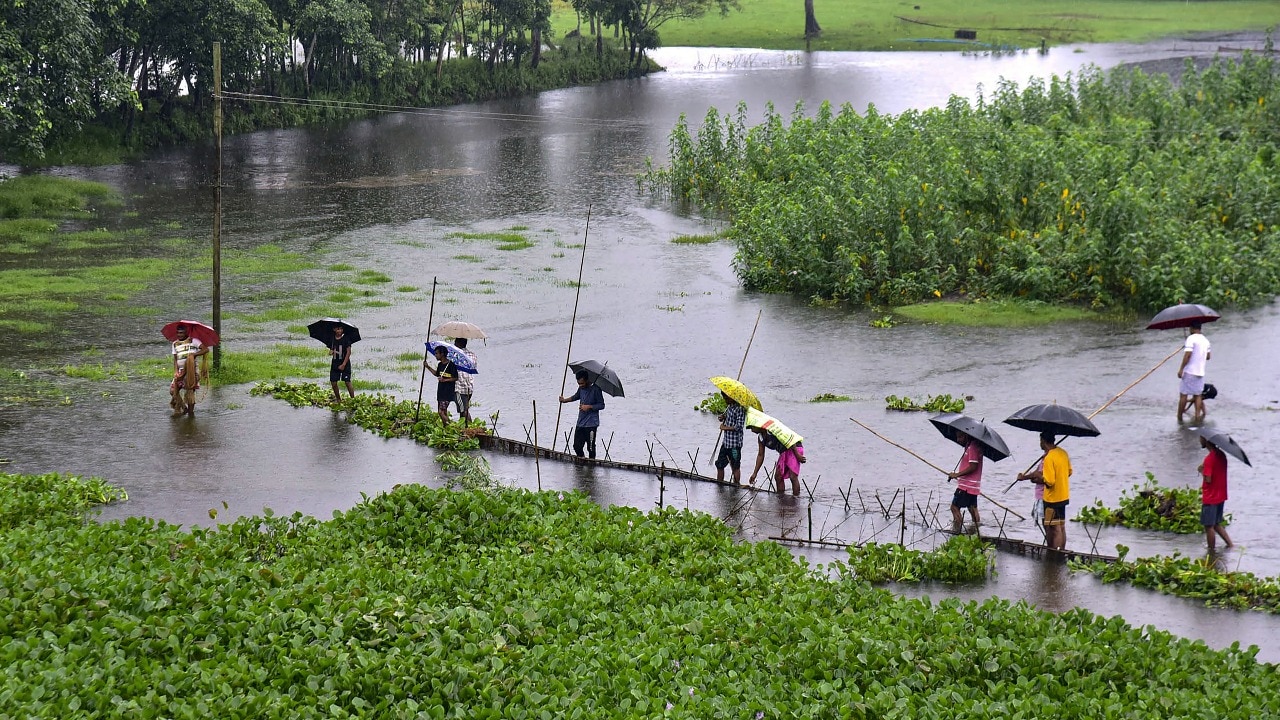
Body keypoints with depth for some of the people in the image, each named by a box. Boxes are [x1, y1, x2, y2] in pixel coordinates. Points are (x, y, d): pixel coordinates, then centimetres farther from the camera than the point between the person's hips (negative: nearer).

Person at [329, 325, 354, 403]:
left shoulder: (345, 339, -8)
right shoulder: (332, 339, 5)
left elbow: (348, 352, -10)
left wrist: (343, 364, -15)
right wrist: (331, 352, -8)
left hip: (344, 364, -5)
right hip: (335, 363, 5)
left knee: (347, 382, -8)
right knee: (333, 382, 2)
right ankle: (338, 399, 18)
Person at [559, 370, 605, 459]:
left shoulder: (595, 390, -12)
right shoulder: (581, 388, 8)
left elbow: (601, 405, -8)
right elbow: (576, 396, 30)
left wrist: (589, 407, -17)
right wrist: (565, 400, 23)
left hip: (591, 424, -7)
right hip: (580, 423, 7)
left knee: (590, 448, -4)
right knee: (577, 446, 9)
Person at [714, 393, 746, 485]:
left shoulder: (740, 408, -15)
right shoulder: (729, 406, 10)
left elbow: (739, 426, -21)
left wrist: (725, 427, -13)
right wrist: (723, 417, 0)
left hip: (734, 443, -9)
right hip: (726, 441, 9)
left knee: (735, 466, 1)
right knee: (720, 464, 13)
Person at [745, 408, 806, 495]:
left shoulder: (772, 427, -20)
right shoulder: (761, 438, 9)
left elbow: (789, 439, -22)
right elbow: (760, 455, 17)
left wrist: (798, 455, -21)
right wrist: (754, 473, 16)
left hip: (795, 449, -10)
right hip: (784, 452, 10)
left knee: (793, 477, -16)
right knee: (778, 477, 6)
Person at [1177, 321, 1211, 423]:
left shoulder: (1191, 338, -11)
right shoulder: (1205, 340, 12)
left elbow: (1187, 355, -18)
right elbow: (1208, 356, 19)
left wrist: (1181, 369, -17)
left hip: (1189, 372, -7)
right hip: (1200, 372, 7)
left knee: (1183, 394, 0)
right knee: (1198, 395, 10)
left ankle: (1179, 417, 2)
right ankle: (1198, 415, 1)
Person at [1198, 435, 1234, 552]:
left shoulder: (1209, 458, -20)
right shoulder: (1222, 455, 7)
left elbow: (1208, 479, -23)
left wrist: (1201, 471, -7)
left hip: (1210, 498, -9)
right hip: (1221, 496, 9)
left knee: (1209, 527, 1)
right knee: (1217, 524, 19)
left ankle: (1211, 553, 7)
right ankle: (1230, 545, 13)